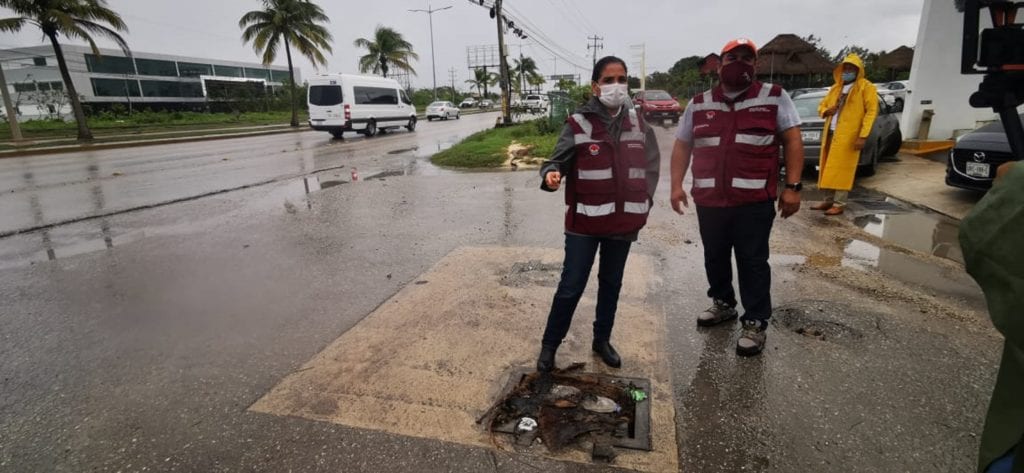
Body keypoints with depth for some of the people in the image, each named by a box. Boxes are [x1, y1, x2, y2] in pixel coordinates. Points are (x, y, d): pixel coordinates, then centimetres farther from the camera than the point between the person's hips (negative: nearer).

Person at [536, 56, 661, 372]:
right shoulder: (578, 123, -8)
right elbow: (558, 161, -13)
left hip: (623, 221, 5)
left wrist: (644, 201, 7)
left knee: (611, 283, 16)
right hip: (584, 221, -4)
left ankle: (602, 340, 35)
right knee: (571, 286, 0)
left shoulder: (637, 123, 6)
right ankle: (549, 344, 19)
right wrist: (550, 175, -36)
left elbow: (652, 162, 16)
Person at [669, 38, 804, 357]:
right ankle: (723, 303, 37)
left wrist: (793, 186, -7)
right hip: (709, 199, 4)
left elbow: (793, 141, 1)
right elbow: (682, 146, 12)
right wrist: (676, 185, 2)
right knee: (714, 257, 15)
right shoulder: (699, 105, 9)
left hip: (755, 200, -3)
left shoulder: (774, 98, 3)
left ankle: (755, 323, 14)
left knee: (752, 262, 2)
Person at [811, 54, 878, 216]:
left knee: (842, 169, -7)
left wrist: (863, 136, -16)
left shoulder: (866, 87, 0)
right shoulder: (835, 87, 20)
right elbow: (822, 105, 26)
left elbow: (871, 111, -7)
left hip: (848, 136, -6)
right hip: (831, 133, 6)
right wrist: (826, 111, -1)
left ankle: (839, 204, -4)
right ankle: (829, 200, 15)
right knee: (829, 169, 8)